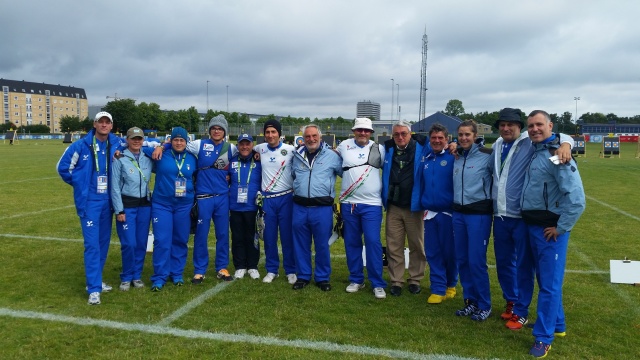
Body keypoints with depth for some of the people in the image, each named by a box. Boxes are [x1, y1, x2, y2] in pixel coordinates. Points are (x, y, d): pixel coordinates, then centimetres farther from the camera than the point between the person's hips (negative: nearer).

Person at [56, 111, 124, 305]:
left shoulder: (116, 144, 1)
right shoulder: (81, 146, -6)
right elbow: (63, 167, 3)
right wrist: (79, 184, 3)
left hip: (108, 201, 4)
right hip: (89, 202, -4)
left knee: (104, 242, 12)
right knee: (92, 244, -8)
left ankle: (95, 280, 28)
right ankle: (94, 289, -4)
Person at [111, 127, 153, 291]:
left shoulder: (148, 159, 5)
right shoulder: (120, 159, -5)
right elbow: (115, 187, -6)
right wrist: (119, 211, -9)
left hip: (144, 205, 4)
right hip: (126, 205, -3)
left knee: (141, 243, 7)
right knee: (129, 244, -6)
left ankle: (137, 276, 22)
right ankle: (126, 277, 14)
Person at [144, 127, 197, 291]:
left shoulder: (192, 158, 6)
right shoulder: (161, 154, -2)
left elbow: (196, 179, 19)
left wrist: (194, 199, 19)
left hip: (184, 205, 2)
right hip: (162, 204, -2)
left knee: (180, 240, 9)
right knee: (162, 241, -5)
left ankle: (177, 274, 23)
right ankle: (159, 277, 5)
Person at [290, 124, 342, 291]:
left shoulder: (332, 156, -1)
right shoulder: (297, 156, 10)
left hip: (322, 208, -3)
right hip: (299, 207, 3)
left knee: (322, 245, 5)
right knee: (300, 244, 11)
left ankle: (322, 277, 21)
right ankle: (303, 276, 25)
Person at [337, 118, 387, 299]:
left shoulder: (379, 148, 3)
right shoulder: (344, 146, 6)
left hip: (372, 204, -2)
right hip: (348, 203, 2)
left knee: (373, 242, -6)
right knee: (351, 242, 8)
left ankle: (377, 284, 5)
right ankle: (356, 279, 23)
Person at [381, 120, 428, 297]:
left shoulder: (421, 148, -4)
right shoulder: (387, 150, 5)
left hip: (414, 207, -2)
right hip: (393, 208, 2)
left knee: (417, 246, 9)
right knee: (394, 247, 6)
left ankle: (415, 280, 23)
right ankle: (396, 281, 17)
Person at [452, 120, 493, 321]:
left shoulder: (487, 156, -7)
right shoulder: (456, 157, 10)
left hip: (479, 213, -6)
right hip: (458, 213, 6)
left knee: (476, 261, -5)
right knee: (462, 260, 9)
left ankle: (484, 306, 12)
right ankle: (470, 301, 24)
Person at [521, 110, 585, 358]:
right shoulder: (535, 152, 10)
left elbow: (576, 198, -23)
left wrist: (561, 227, -17)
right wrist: (531, 222, 11)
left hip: (550, 229, -9)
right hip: (533, 226, 9)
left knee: (549, 284, 0)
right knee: (544, 280, 19)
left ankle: (543, 337, 10)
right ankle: (557, 325, 36)